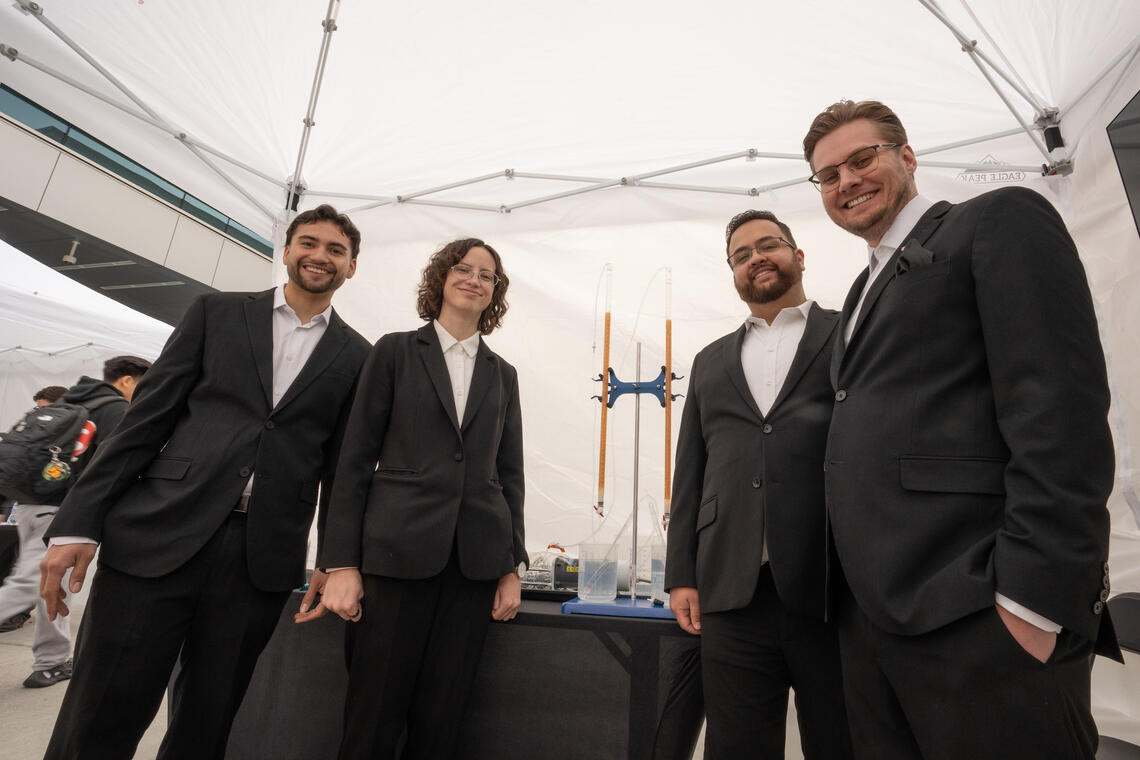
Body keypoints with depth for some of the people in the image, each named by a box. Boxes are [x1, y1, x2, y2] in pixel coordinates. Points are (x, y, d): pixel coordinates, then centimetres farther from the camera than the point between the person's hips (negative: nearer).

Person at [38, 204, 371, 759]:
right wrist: (77, 523, -1)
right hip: (157, 534, 0)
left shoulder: (356, 356, 7)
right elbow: (148, 416, 5)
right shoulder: (218, 312, 8)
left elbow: (341, 465, 8)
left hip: (264, 556, 1)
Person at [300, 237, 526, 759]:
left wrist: (511, 567, 6)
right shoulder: (396, 351, 4)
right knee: (373, 716, 7)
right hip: (398, 553, -2)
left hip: (475, 559, 3)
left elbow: (509, 473, 11)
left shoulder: (502, 375, 12)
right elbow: (356, 459, 0)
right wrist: (341, 563, -5)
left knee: (441, 718, 11)